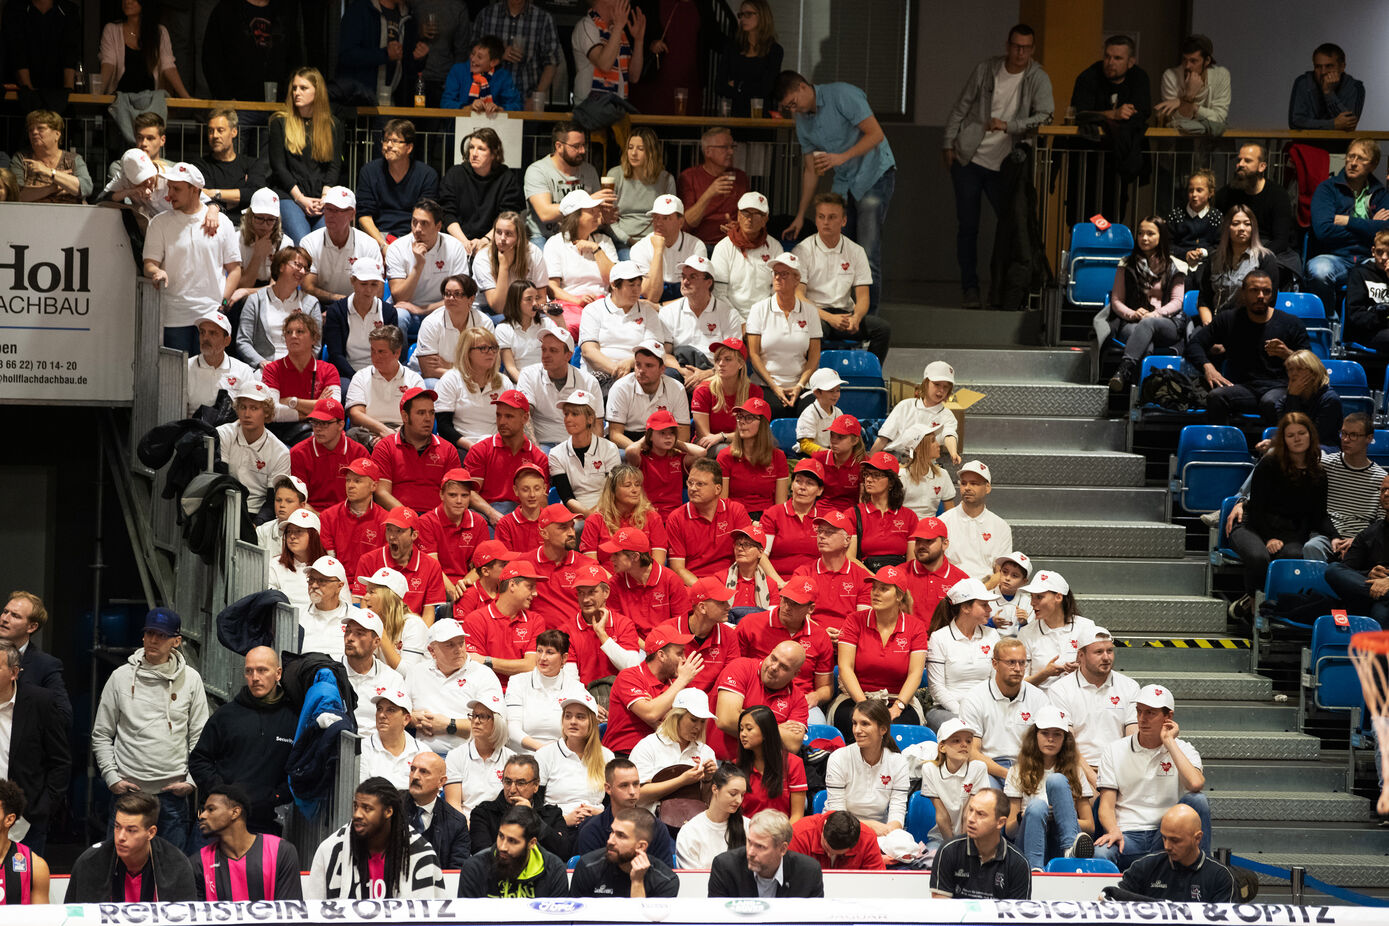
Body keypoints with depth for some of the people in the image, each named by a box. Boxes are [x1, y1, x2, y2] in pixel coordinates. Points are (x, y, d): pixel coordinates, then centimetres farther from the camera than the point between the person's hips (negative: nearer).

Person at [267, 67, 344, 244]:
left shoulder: (333, 125, 16)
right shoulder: (280, 122, 10)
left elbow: (335, 166, 11)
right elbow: (278, 166, 4)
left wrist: (326, 196, -7)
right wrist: (300, 198, -9)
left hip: (323, 198, 2)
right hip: (289, 196, -2)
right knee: (302, 244, -28)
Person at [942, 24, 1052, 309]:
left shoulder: (1038, 79, -5)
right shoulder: (986, 69, 0)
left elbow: (1044, 115, -18)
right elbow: (961, 107, 8)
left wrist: (1007, 125, -26)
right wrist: (949, 144, 6)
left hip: (1003, 165, 0)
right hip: (969, 158, 0)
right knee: (967, 227, 1)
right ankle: (970, 288, 7)